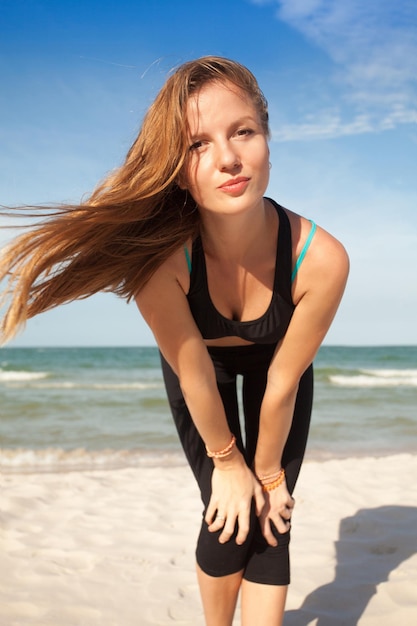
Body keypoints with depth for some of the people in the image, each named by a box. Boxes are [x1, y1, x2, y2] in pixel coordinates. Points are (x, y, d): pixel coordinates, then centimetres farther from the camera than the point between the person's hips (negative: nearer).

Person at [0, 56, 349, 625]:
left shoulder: (321, 257, -37)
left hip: (275, 361, 1)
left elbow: (282, 382, -23)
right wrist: (227, 461, -9)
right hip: (201, 361, -1)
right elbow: (195, 375, -24)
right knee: (228, 520, -1)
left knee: (271, 521, -2)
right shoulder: (158, 258, -39)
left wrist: (268, 472, -8)